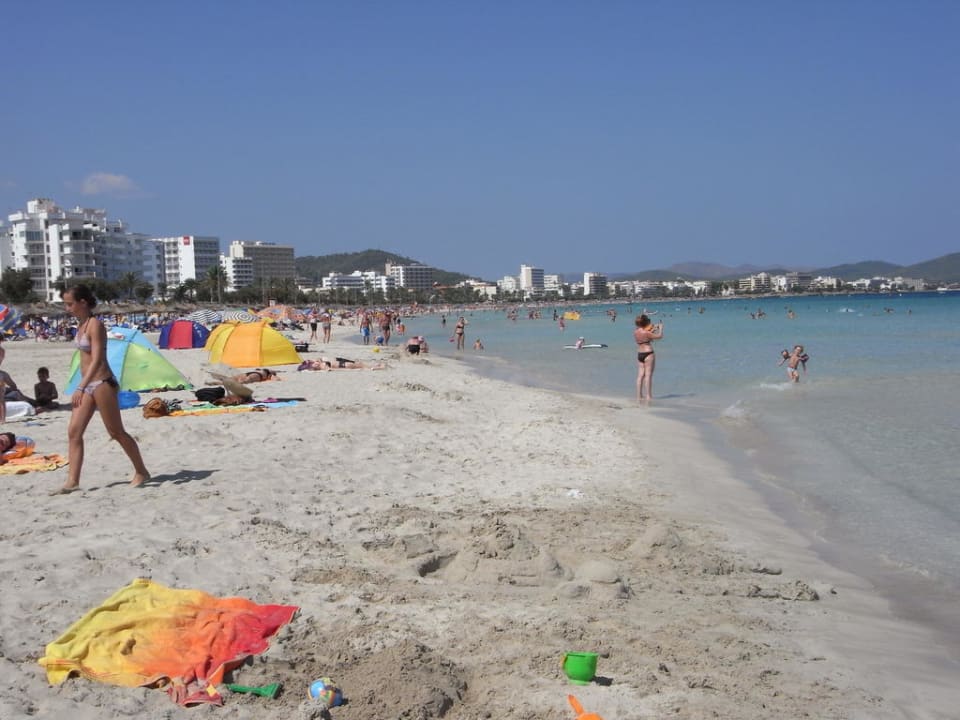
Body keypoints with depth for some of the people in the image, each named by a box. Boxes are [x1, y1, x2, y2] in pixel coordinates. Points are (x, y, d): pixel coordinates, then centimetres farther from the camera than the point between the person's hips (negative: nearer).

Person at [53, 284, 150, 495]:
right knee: (73, 431, 0)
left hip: (101, 383, -9)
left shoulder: (95, 325, -15)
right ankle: (72, 482, 0)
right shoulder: (81, 325, 12)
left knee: (116, 432, 1)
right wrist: (82, 388, 21)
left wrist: (80, 388, -29)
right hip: (88, 385, 9)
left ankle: (141, 472, 16)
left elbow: (97, 360, -22)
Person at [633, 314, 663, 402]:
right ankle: (648, 396, -1)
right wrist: (661, 327, 9)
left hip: (639, 354, 7)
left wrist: (653, 329, 26)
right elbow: (659, 336, -8)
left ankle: (639, 396, 9)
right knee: (648, 375, -2)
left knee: (640, 375, 8)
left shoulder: (635, 332, 5)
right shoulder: (646, 333, -16)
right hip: (648, 354, -7)